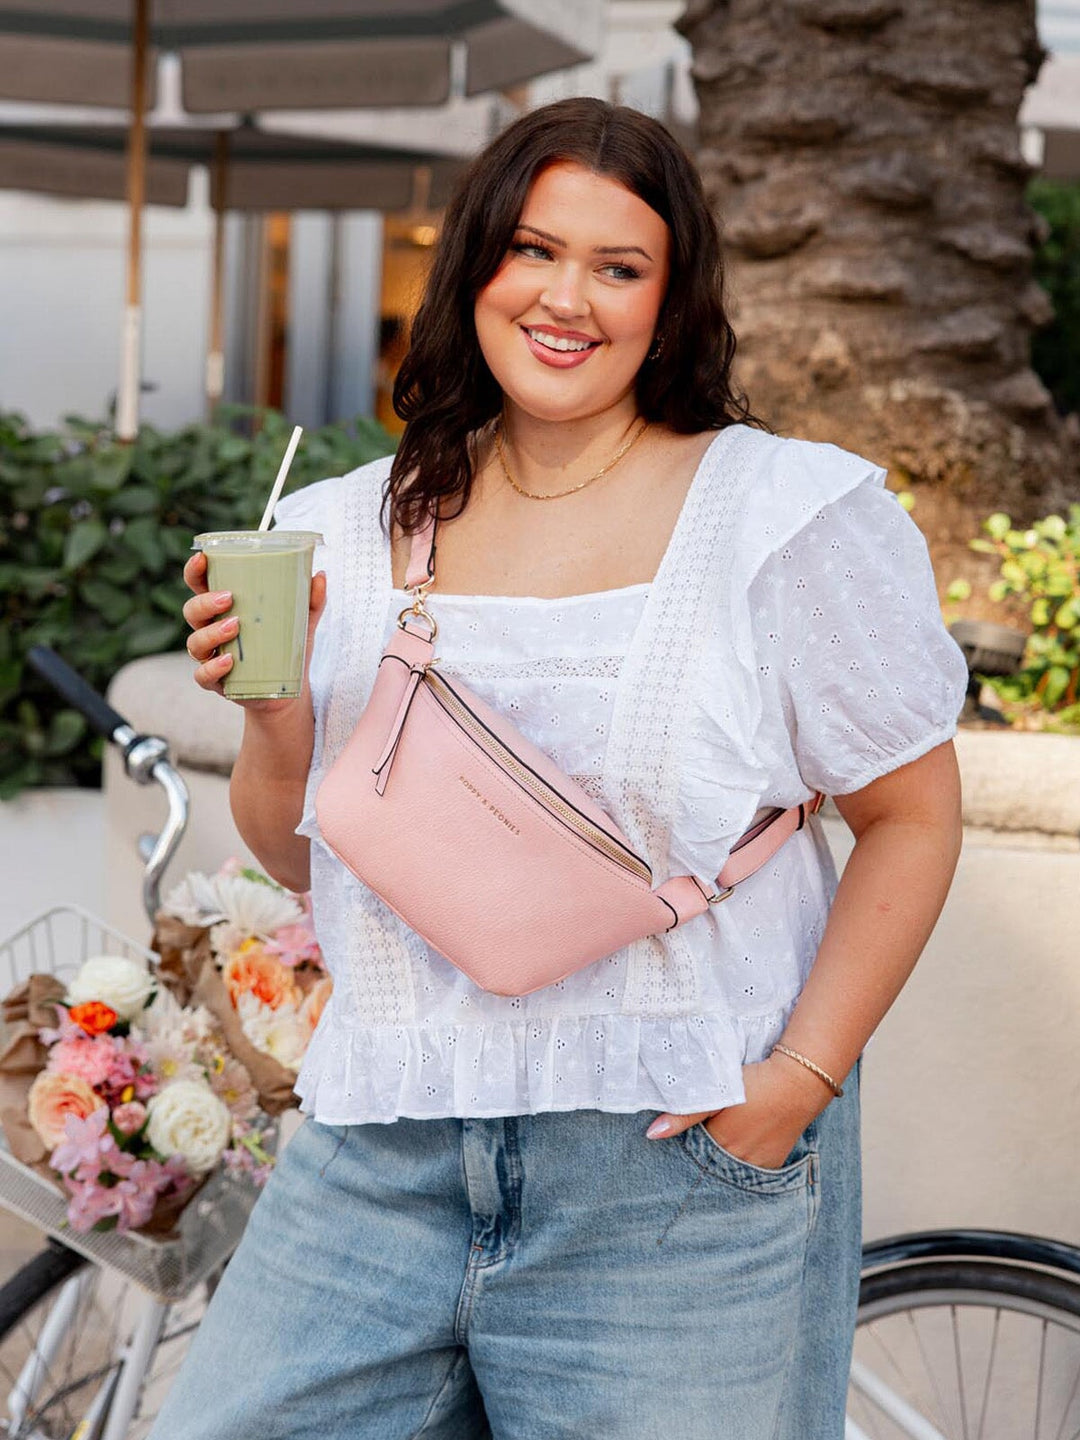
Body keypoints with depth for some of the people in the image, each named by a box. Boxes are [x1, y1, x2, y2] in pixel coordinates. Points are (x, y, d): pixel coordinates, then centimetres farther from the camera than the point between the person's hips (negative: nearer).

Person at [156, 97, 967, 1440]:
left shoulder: (788, 512, -3)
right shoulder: (352, 532, 8)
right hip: (379, 1164, 3)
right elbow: (297, 853, 12)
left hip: (681, 1173, -3)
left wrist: (802, 1077, -10)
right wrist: (274, 710, -8)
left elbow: (912, 816, -1)